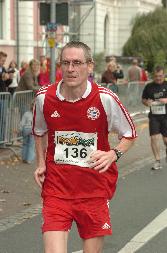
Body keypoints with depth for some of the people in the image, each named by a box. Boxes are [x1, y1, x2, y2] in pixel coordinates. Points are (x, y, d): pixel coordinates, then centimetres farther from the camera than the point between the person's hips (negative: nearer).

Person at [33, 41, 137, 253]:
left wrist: (113, 155, -14)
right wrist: (41, 163, 6)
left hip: (95, 191, 0)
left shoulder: (105, 98, -9)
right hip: (56, 189, 0)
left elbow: (130, 135, 4)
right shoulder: (44, 97, -3)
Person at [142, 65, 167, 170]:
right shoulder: (149, 86, 6)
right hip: (154, 116, 2)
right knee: (154, 137, -8)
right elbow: (143, 99, 16)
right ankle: (157, 161, 2)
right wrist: (147, 102, -6)